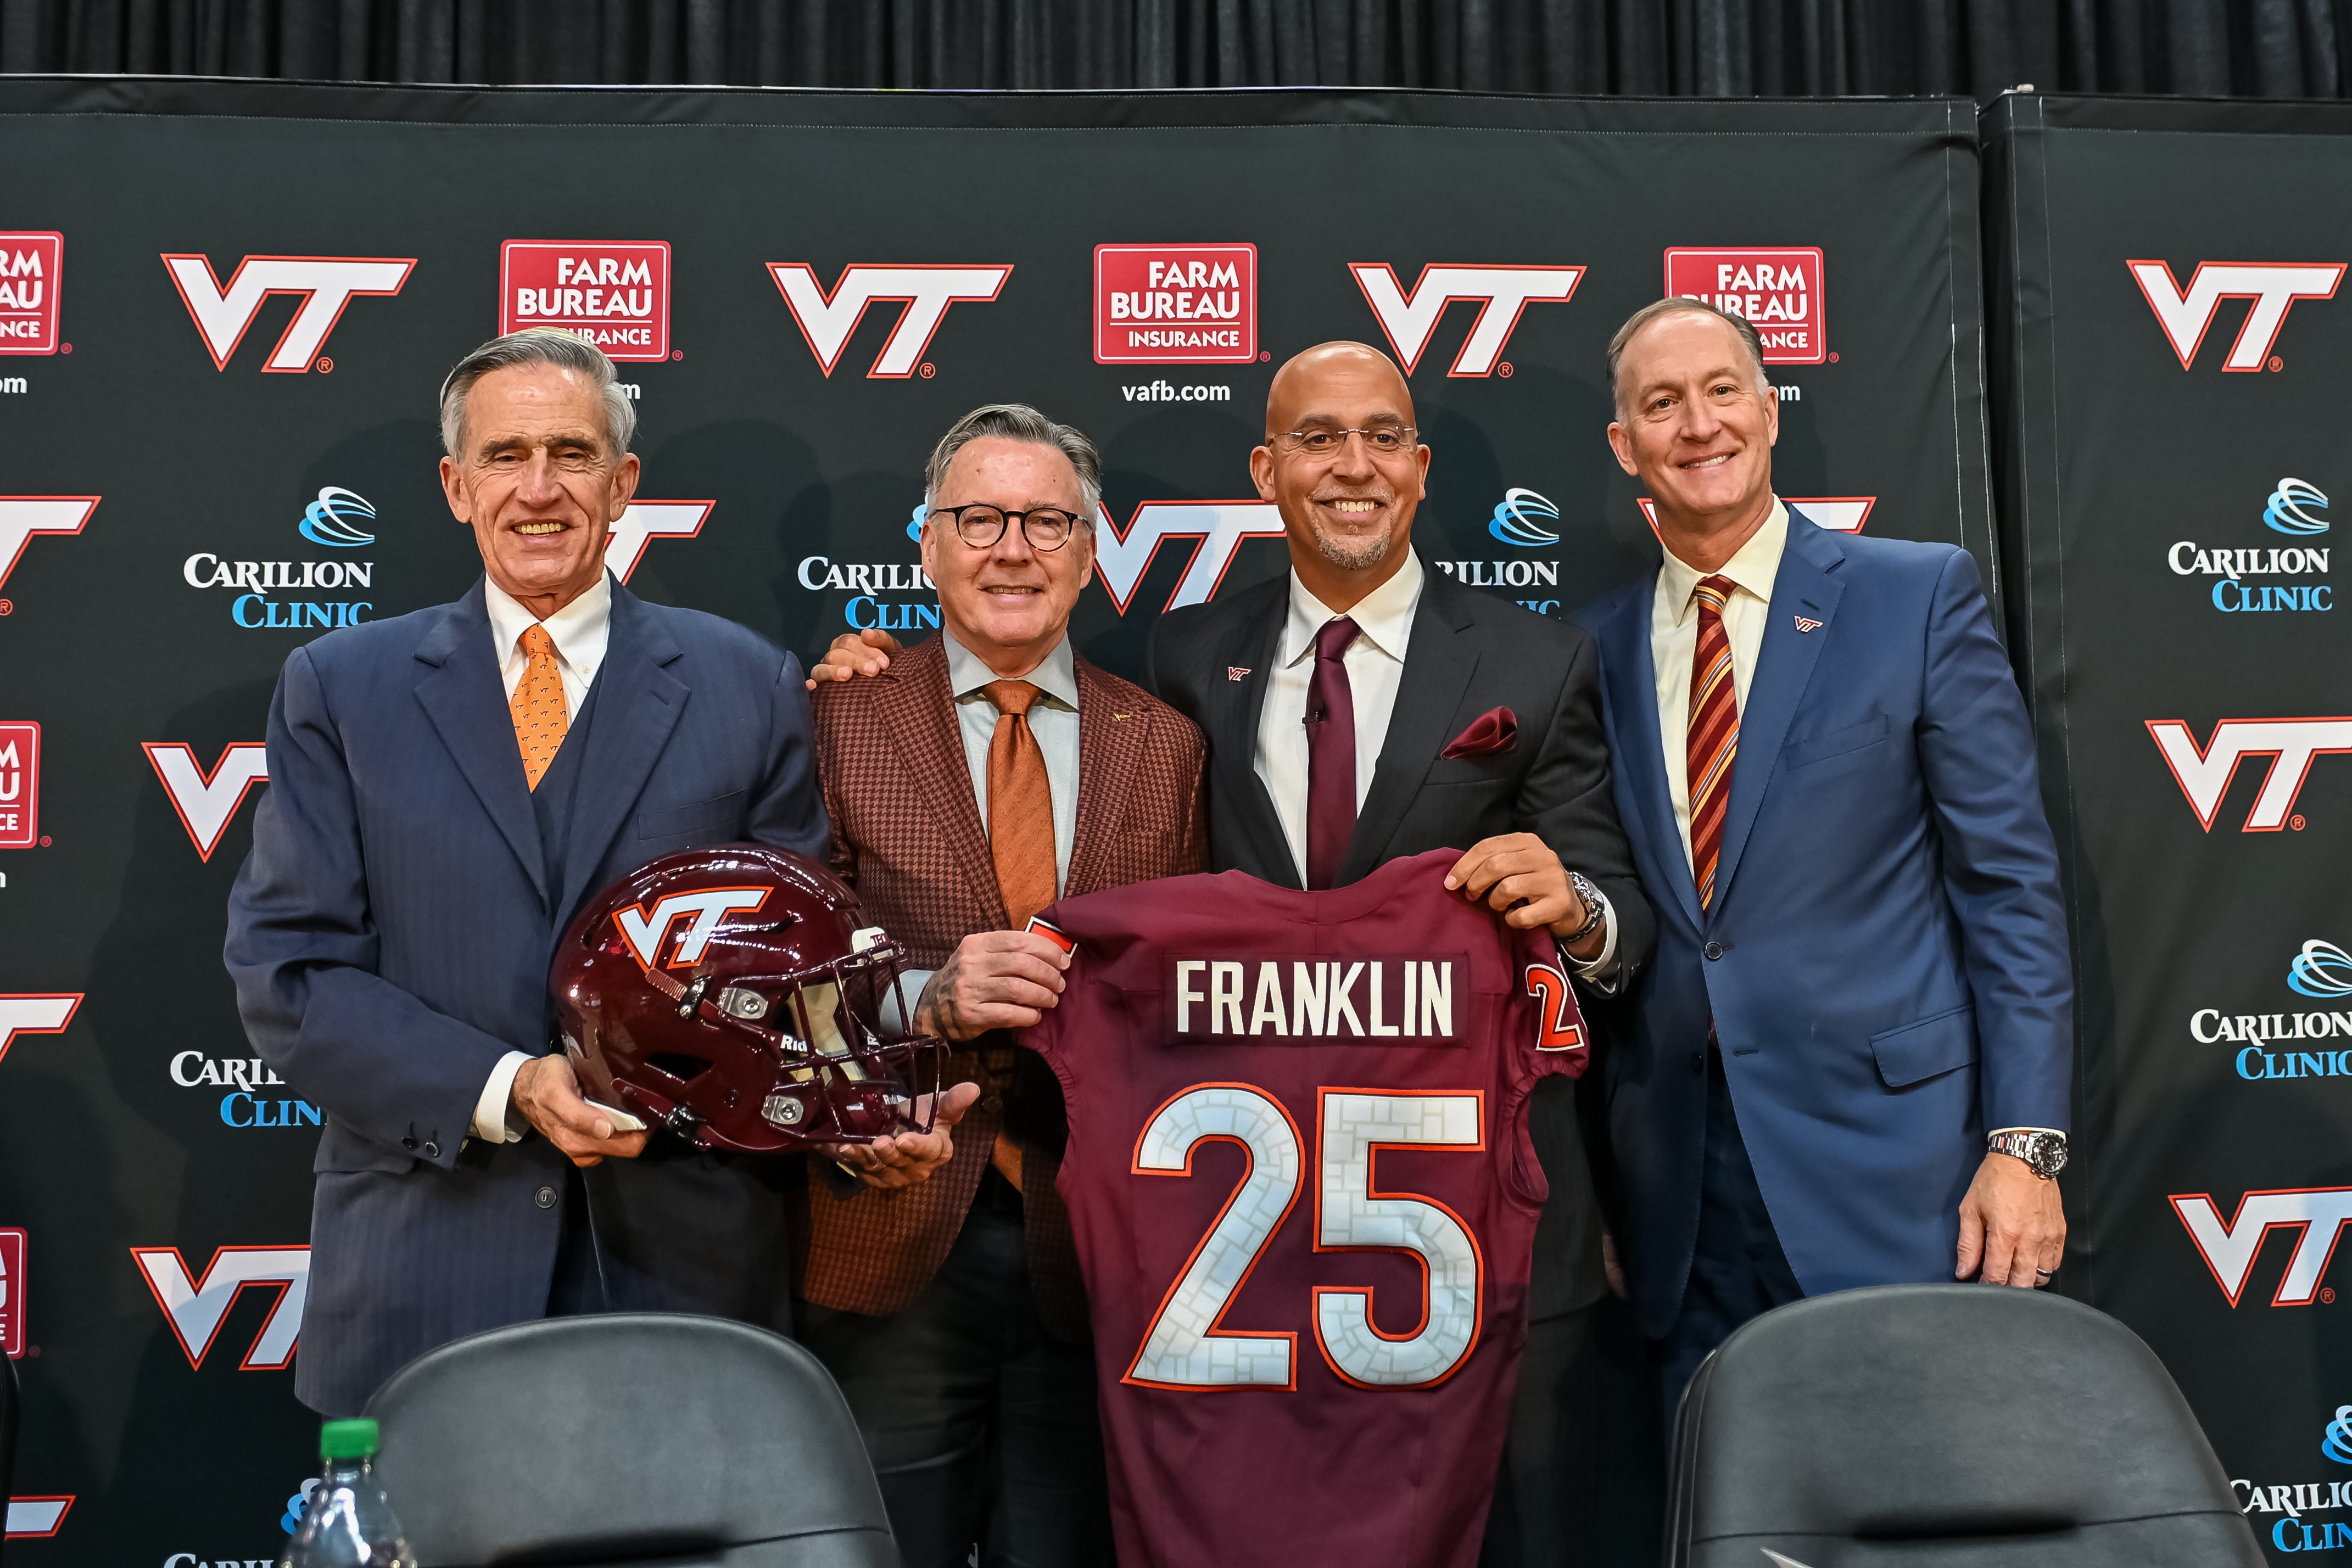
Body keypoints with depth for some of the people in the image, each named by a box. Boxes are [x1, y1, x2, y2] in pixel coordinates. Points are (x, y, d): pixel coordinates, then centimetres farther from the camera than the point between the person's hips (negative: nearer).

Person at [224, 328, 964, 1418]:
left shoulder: (747, 687, 6)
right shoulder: (337, 688, 6)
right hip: (424, 1276, 0)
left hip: (684, 1269, 0)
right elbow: (284, 972, 0)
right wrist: (503, 1091, -13)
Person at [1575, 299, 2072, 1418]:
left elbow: (2009, 883, -2)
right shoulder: (1597, 648, 8)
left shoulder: (1920, 594, 0)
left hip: (1885, 1168, -3)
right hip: (1682, 1189, 3)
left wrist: (2025, 1143, -9)